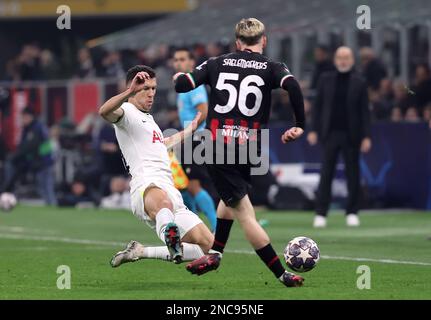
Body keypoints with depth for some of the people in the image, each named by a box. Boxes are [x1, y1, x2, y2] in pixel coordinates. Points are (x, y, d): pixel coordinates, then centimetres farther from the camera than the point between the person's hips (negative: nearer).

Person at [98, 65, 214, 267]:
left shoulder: (148, 119, 32)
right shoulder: (127, 111, 5)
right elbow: (104, 112, -21)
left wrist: (190, 129, 64)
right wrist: (130, 92, -36)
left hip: (171, 192, 9)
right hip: (147, 187, -9)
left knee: (209, 246, 2)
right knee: (163, 202, -44)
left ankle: (141, 251, 7)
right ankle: (169, 236, -75)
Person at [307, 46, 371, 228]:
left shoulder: (359, 83, 3)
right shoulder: (326, 80, 7)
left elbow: (364, 111, 2)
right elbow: (318, 105, 8)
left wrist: (366, 136, -5)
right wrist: (314, 130, 0)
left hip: (351, 134, 0)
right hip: (330, 132, 0)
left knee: (353, 175, 3)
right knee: (326, 174, -3)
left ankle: (352, 213, 12)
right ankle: (321, 213, -3)